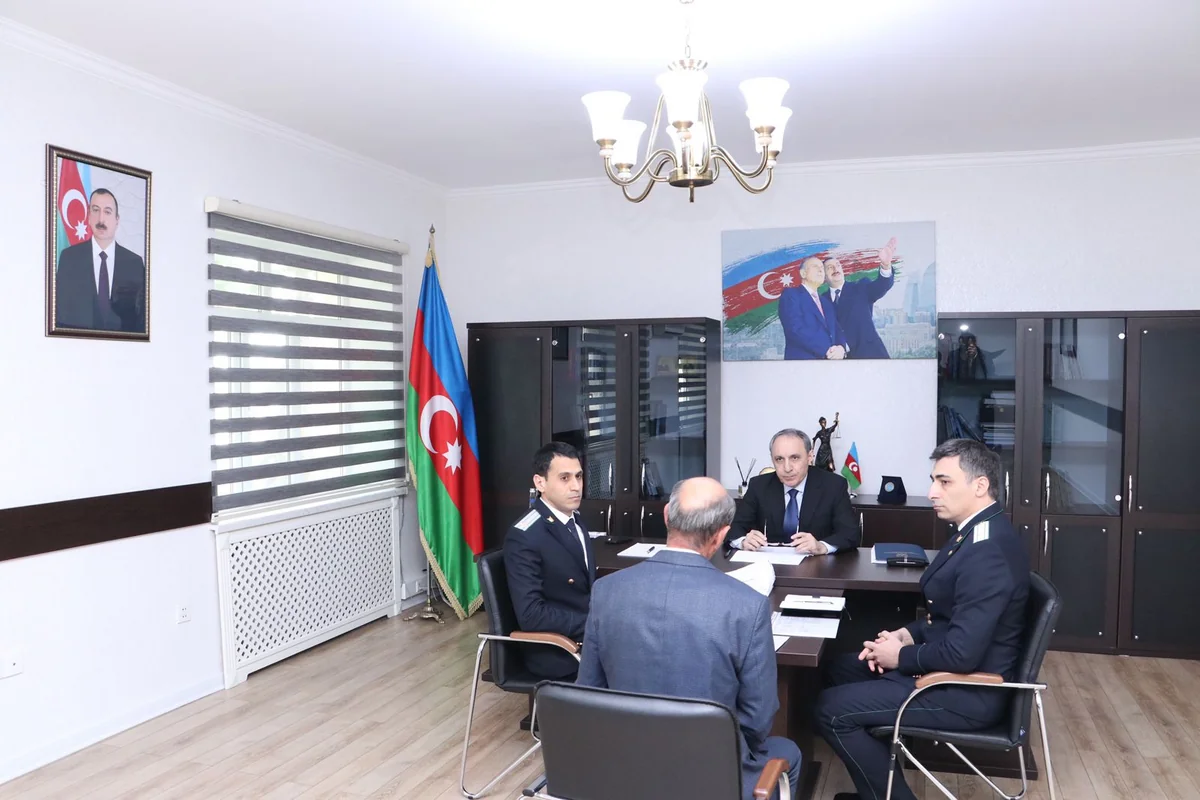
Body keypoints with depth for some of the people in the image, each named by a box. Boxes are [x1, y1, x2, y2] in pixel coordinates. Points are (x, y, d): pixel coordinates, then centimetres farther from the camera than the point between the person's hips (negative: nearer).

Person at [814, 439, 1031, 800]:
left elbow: (962, 654, -31)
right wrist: (910, 633, 1)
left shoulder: (986, 553, -29)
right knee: (842, 668, 16)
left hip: (968, 691, -10)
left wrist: (902, 656, -15)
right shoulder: (982, 531, 5)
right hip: (956, 667, 10)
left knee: (832, 708, -12)